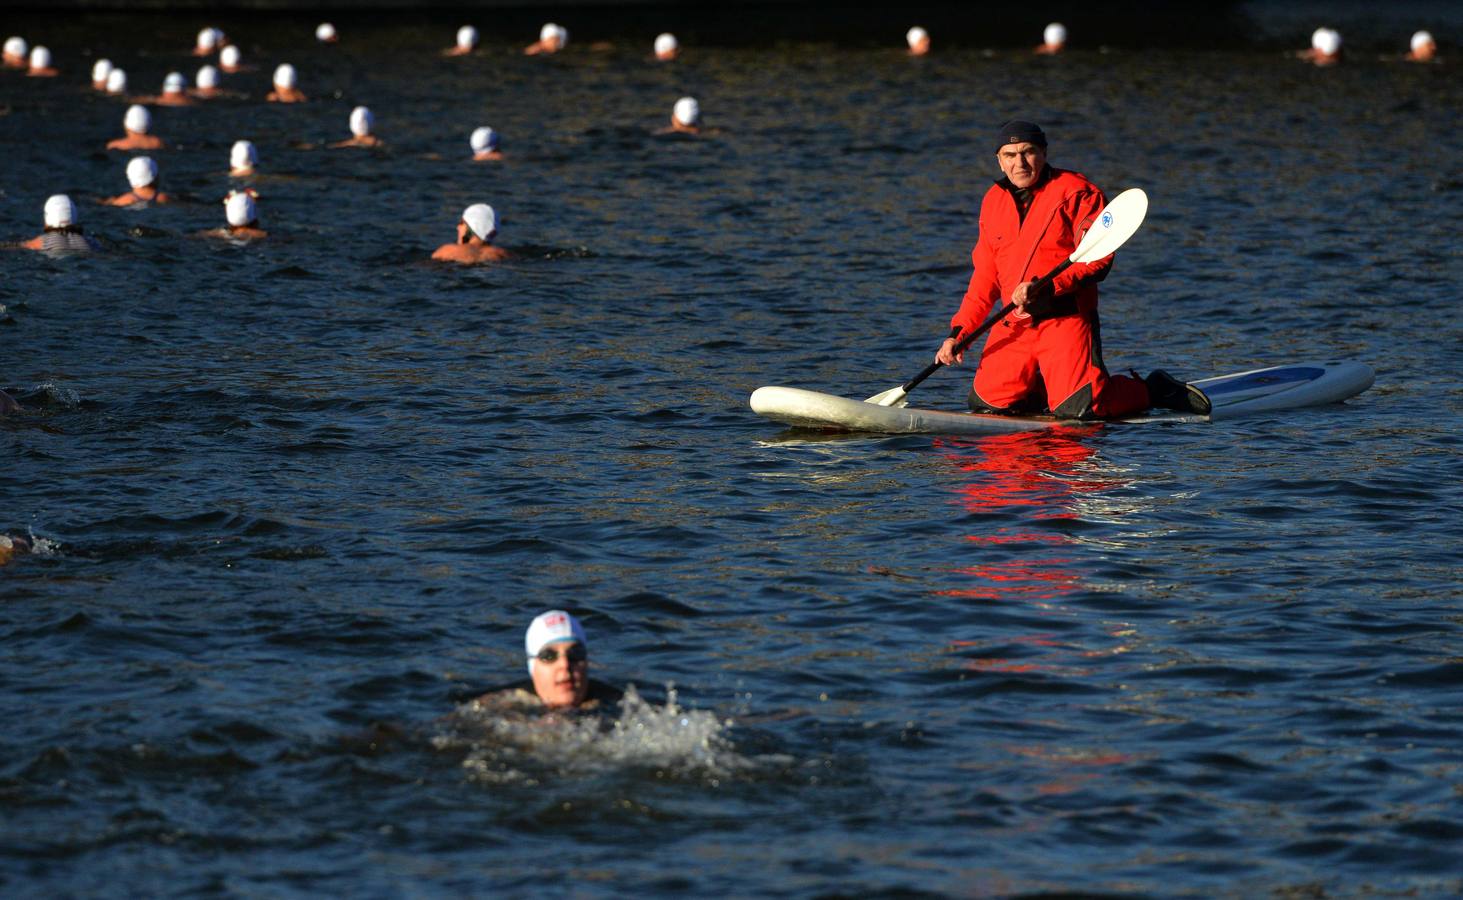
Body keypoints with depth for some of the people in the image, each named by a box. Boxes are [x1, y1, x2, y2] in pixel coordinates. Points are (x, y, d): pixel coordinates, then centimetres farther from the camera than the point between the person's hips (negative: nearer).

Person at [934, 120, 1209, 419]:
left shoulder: (1077, 192, -5)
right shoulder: (994, 201, 13)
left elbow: (1097, 260, -14)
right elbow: (985, 277, 17)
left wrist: (1045, 288, -26)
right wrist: (958, 332, 7)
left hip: (1065, 322, -6)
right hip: (1012, 325, 6)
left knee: (1076, 411, -17)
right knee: (985, 404, -6)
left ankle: (1154, 390, 10)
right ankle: (1044, 385, 24)